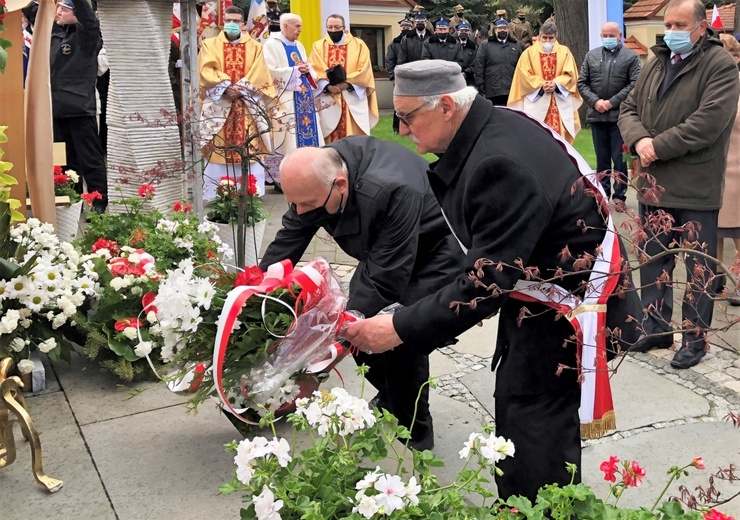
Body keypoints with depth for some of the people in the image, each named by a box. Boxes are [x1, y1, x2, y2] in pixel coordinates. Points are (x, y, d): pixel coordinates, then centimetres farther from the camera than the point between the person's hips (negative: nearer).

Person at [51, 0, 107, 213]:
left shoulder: (86, 35, -6)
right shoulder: (54, 34, 14)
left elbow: (89, 18, -24)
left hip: (80, 108, -8)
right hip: (58, 108, 8)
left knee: (90, 160, -3)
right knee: (65, 160, 14)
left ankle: (99, 204, 3)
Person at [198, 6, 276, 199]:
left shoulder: (254, 47, 11)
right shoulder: (210, 45, 10)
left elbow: (258, 75, -1)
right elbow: (207, 71, -4)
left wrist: (241, 89, -14)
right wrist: (226, 87, -16)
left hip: (248, 105, 1)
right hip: (218, 104, 0)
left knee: (249, 150, -2)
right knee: (218, 149, -4)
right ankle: (217, 195, 1)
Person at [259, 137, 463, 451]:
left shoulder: (391, 192, -41)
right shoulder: (318, 173, -17)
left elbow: (385, 278, -36)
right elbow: (289, 238, -9)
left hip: (436, 247, -8)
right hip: (384, 248, 8)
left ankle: (416, 435, 2)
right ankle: (389, 399, 28)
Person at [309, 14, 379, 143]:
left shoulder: (359, 45, 7)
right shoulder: (318, 46, 10)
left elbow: (364, 71, -1)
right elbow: (315, 71, 0)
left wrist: (346, 84, -13)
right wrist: (328, 86, -16)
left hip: (353, 98, 0)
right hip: (328, 100, 0)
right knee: (331, 138, -2)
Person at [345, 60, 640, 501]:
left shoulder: (502, 164, -31)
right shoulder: (494, 128, -2)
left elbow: (486, 284, -30)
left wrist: (400, 329, -24)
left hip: (566, 310, -10)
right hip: (538, 291, 10)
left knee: (534, 438, 0)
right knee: (514, 418, 20)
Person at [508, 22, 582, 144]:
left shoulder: (565, 52, 11)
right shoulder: (529, 53, 7)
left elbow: (570, 74, 4)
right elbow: (524, 75, -1)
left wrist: (556, 83, -13)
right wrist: (541, 85, -13)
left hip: (560, 104, 1)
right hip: (536, 103, -1)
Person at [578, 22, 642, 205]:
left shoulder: (631, 56, 2)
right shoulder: (591, 55, 12)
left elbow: (635, 84, -7)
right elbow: (582, 82, 8)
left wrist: (612, 102, -13)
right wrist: (595, 101, -8)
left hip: (620, 115, -3)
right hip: (596, 114, 3)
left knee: (620, 158, 0)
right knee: (601, 158, 11)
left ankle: (619, 195, 7)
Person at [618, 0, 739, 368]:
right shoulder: (656, 63, 13)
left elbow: (707, 123, -20)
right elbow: (629, 109, 10)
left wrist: (657, 147, -18)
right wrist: (638, 140, -11)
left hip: (695, 188, -6)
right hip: (653, 183, 7)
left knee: (698, 267, 5)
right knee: (654, 259, 15)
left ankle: (695, 337, 18)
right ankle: (657, 329, 29)